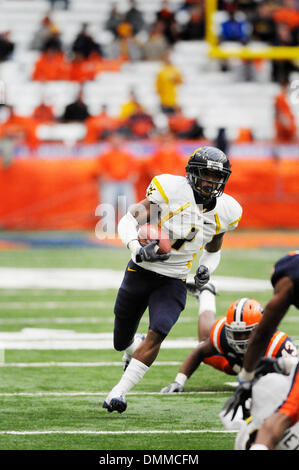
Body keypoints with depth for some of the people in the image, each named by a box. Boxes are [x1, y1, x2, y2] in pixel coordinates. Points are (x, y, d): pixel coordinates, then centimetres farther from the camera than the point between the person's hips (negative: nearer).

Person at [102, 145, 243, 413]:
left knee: (156, 335, -23)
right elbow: (129, 220, -21)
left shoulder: (224, 212, -1)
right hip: (140, 271, -1)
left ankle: (119, 392, -18)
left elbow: (213, 248, 18)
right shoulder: (172, 190, -16)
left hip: (173, 281, 1)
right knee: (121, 342, 12)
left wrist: (206, 269, -3)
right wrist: (138, 248, -40)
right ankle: (134, 349, 50)